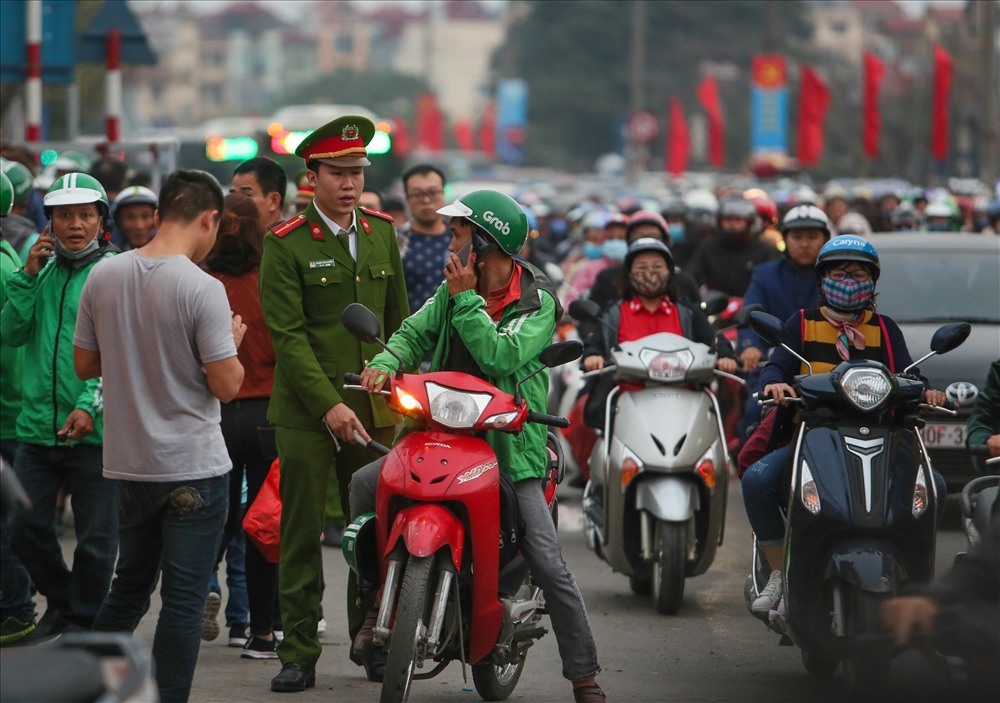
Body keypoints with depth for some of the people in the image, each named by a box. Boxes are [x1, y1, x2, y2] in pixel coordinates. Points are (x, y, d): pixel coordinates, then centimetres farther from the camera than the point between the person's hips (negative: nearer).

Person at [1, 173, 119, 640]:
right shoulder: (42, 271, 12)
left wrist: (91, 405, -22)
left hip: (95, 431, -4)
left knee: (95, 539, 3)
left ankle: (81, 623, 19)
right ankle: (60, 600, 27)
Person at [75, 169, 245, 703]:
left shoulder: (104, 277, 0)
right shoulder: (202, 289, -17)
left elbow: (84, 364, 8)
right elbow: (226, 386, -16)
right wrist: (230, 344, 2)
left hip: (128, 463, 6)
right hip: (193, 466, -6)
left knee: (129, 588, 20)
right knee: (184, 598, 0)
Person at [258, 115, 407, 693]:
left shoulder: (382, 233, 11)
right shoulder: (286, 244, -4)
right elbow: (288, 335, -10)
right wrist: (329, 405, -16)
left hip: (375, 411, 4)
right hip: (307, 412, -4)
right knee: (302, 534, 0)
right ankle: (299, 654, 5)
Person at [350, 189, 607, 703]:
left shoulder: (537, 303, -8)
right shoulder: (451, 293, 9)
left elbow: (500, 356, -22)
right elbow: (413, 335, 3)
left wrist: (465, 299, -20)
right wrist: (385, 364, -17)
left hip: (510, 448, -5)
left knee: (549, 568, -12)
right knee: (364, 484, -12)